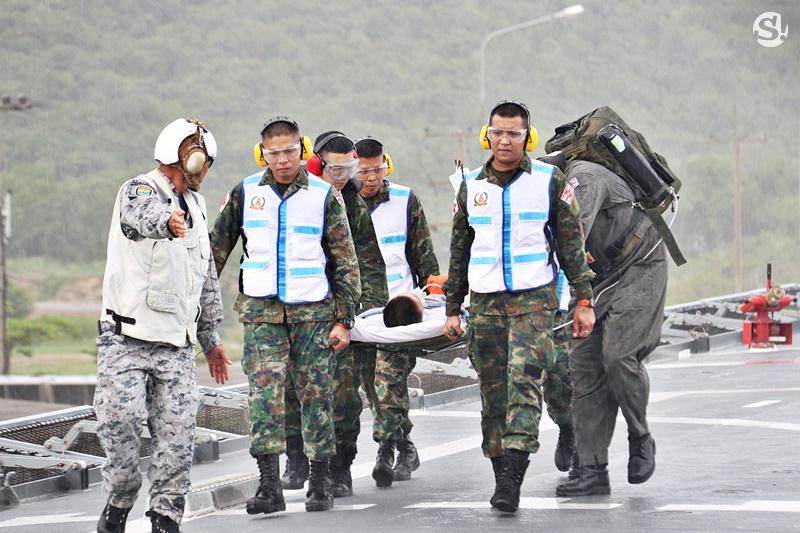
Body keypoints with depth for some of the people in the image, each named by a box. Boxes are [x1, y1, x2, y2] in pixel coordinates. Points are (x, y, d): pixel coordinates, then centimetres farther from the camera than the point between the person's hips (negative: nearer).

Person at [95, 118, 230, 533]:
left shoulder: (195, 206, 18)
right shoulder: (139, 190, -6)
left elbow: (207, 279, 27)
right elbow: (142, 214, -35)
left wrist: (210, 338, 27)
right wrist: (166, 222, -58)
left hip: (176, 343, 6)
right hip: (126, 337, -6)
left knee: (177, 432, -3)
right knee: (120, 420, -12)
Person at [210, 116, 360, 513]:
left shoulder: (324, 196, 1)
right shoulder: (245, 193, 5)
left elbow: (345, 261, 3)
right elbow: (217, 248, 13)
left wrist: (343, 319, -2)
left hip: (313, 312, -1)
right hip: (261, 312, 1)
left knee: (316, 395, 3)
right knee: (264, 394, -10)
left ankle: (320, 483, 12)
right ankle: (269, 486, -11)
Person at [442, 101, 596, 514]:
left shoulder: (550, 181, 1)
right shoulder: (471, 186, 11)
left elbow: (571, 243, 4)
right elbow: (459, 251, 17)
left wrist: (584, 300, -1)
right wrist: (452, 309, 15)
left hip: (534, 298, -4)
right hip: (485, 301, 4)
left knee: (523, 380, -17)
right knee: (493, 394, 4)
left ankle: (512, 478, -24)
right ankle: (501, 476, 11)